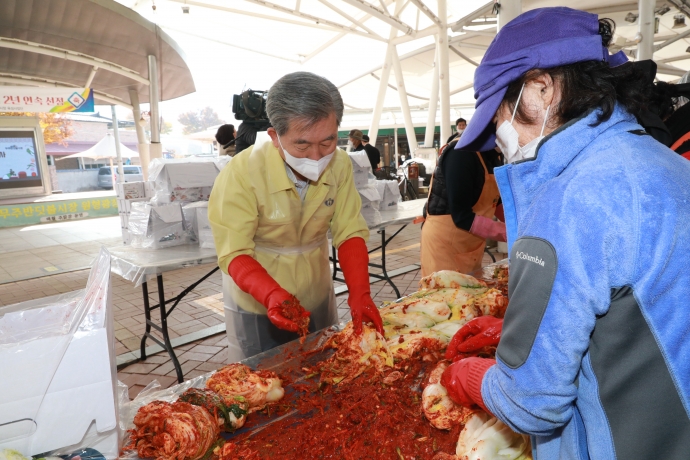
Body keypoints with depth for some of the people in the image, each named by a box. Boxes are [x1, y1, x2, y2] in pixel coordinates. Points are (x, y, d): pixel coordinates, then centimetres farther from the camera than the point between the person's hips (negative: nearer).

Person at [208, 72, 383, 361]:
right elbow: (235, 255, -23)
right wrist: (272, 294, -40)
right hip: (257, 304, -3)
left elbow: (350, 234, -13)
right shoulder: (241, 174, -27)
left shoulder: (339, 164, -15)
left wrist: (360, 293, -27)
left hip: (317, 298, 4)